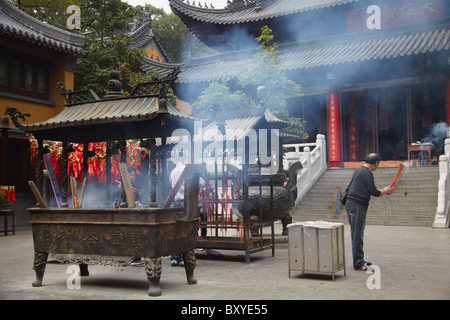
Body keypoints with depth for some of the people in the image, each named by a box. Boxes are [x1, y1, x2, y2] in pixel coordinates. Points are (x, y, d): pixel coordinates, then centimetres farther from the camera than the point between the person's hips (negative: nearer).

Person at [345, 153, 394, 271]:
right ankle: (358, 264, -2)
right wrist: (386, 191, 6)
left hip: (351, 204, 10)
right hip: (358, 206, -10)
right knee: (358, 235, -6)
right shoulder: (367, 173, -12)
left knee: (356, 234, 15)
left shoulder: (359, 170, 18)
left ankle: (359, 260, 24)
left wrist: (382, 191, 28)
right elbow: (373, 192, -11)